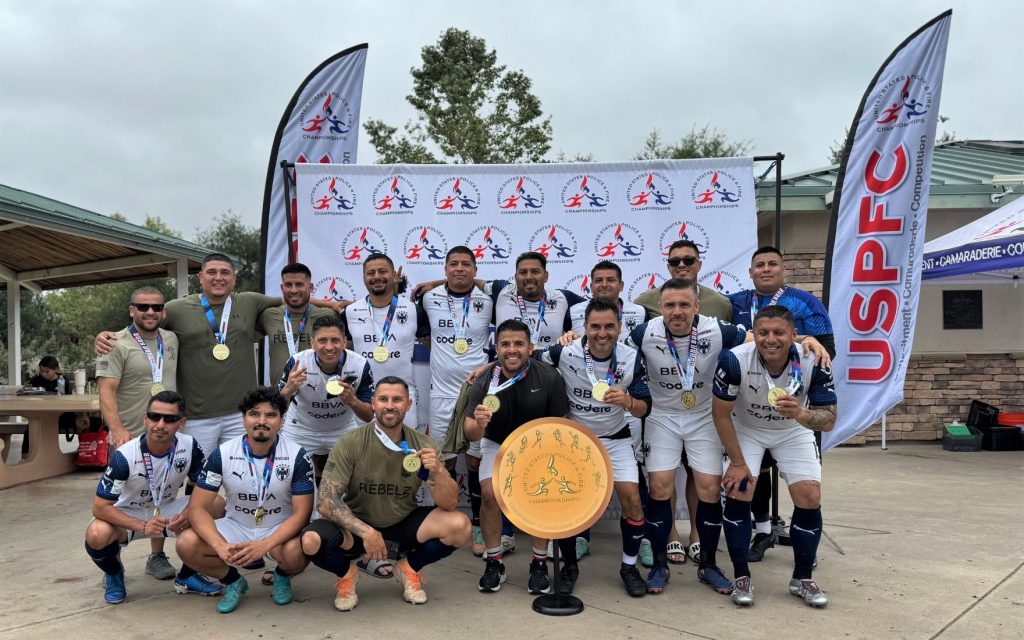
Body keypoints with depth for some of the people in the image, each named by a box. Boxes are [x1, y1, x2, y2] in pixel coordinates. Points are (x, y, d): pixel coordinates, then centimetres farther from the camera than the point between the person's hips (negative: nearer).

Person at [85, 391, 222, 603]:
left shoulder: (190, 447, -19)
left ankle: (187, 577, -1)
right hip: (128, 515, -3)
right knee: (97, 535, -36)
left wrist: (188, 512, -29)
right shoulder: (125, 456, -27)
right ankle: (114, 573, 3)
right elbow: (100, 507, -25)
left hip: (166, 509, 3)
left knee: (217, 507, -22)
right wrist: (143, 526, -37)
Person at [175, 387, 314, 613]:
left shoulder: (297, 455, -16)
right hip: (236, 526, 2)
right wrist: (220, 546, -29)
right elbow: (199, 507, -11)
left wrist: (264, 545, -32)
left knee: (295, 552, -35)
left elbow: (301, 513, -16)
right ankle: (232, 581, 7)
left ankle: (282, 576, 5)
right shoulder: (222, 454, -10)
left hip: (280, 529, -2)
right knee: (186, 544, -23)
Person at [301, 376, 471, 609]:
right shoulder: (350, 443, -17)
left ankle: (409, 568, 7)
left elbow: (449, 505, -13)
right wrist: (365, 531, -32)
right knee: (311, 542, -32)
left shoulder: (423, 445, -10)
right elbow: (326, 501, -20)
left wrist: (438, 471, -33)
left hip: (404, 524, 2)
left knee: (460, 525, -23)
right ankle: (346, 573, 4)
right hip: (357, 525, -2)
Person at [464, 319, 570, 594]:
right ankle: (494, 563, -1)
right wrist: (478, 423, -46)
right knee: (489, 493, -21)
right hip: (497, 445, 1)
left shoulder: (550, 378, -21)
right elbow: (472, 435, -23)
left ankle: (539, 564, -1)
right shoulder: (484, 383, -20)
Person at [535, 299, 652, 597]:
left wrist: (627, 401, -31)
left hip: (615, 439, 1)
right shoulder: (565, 352, -19)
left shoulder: (631, 358, -13)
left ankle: (629, 566, 14)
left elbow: (644, 408, -10)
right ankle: (569, 565, 17)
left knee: (632, 499, -9)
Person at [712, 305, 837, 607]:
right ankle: (741, 577, 1)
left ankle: (802, 579, 12)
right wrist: (738, 462, -15)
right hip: (745, 429, -1)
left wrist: (801, 414, -45)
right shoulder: (735, 360, -32)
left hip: (794, 432, 2)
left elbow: (829, 420, -22)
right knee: (738, 492, -15)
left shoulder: (814, 363, -29)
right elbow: (721, 414, -19)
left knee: (810, 498, -7)